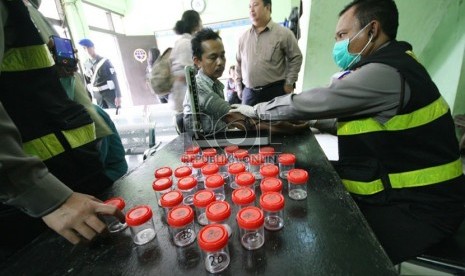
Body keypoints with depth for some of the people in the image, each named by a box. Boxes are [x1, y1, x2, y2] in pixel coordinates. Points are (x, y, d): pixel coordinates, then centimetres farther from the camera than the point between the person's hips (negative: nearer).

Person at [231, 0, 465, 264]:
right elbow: (357, 119, 11)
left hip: (419, 207, -8)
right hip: (402, 191, 9)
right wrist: (314, 123, 1)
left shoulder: (385, 73, -25)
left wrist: (256, 110, -7)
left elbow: (306, 103, -22)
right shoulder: (390, 64, 6)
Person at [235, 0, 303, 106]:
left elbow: (296, 58, 2)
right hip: (249, 92, 4)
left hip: (275, 90, -3)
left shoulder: (283, 33, 1)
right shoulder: (243, 37, 13)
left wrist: (289, 84, -4)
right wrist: (239, 85, 14)